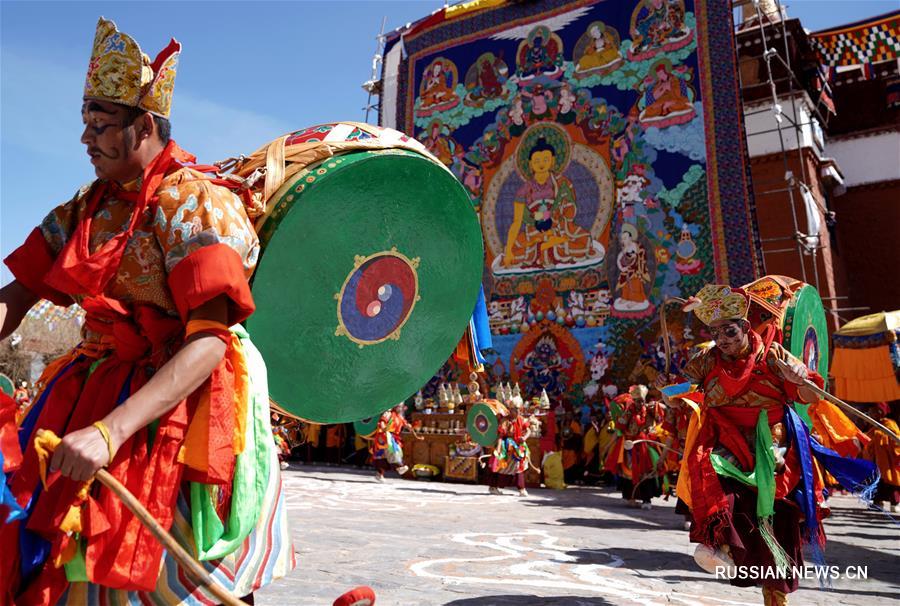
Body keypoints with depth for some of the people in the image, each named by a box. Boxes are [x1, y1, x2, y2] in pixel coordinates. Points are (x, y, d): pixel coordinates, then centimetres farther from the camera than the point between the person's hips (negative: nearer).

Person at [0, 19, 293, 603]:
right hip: (91, 395, 7)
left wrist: (110, 430, -30)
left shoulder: (197, 203, -14)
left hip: (178, 411, -6)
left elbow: (210, 341, -23)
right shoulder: (89, 207, 10)